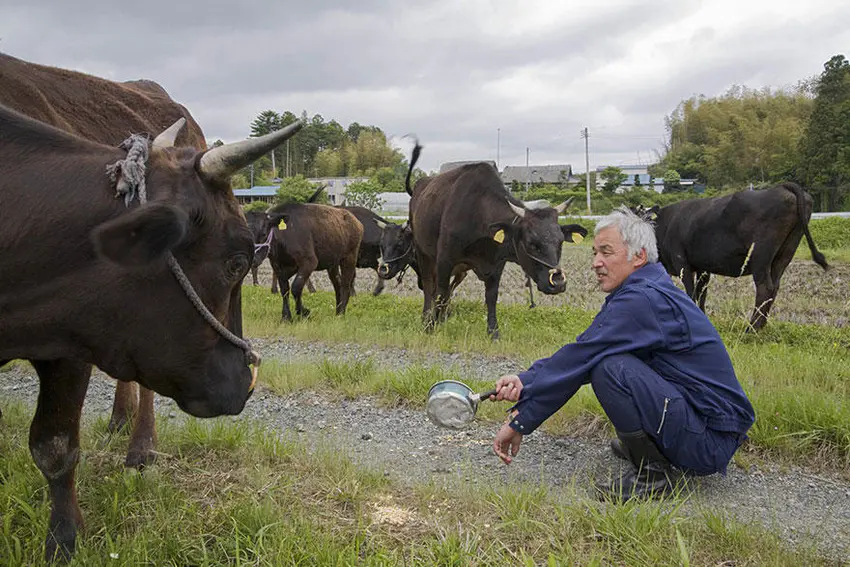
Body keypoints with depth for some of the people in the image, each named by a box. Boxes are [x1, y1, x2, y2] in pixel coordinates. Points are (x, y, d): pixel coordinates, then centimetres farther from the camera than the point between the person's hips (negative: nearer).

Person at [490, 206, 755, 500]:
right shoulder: (642, 291, 9)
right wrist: (525, 381, -9)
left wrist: (519, 420, -16)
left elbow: (580, 357, -21)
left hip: (711, 440, -10)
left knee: (608, 366, -26)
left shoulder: (644, 300, -21)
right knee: (603, 356, 16)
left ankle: (655, 470, -11)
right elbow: (581, 353, 5)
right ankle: (644, 445, 21)